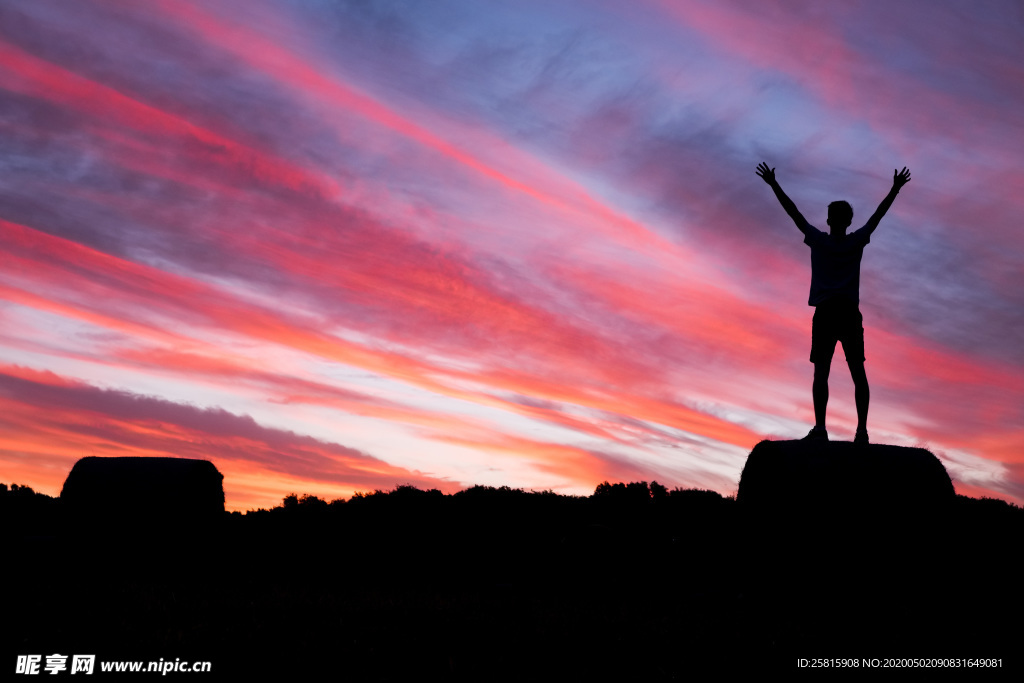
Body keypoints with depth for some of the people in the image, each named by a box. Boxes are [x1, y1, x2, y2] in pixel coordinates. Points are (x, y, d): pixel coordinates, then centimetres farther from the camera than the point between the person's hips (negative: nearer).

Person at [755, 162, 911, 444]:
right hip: (850, 314, 1)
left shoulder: (818, 240, 6)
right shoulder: (857, 241, 8)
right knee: (858, 372, 0)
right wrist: (896, 188, 25)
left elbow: (793, 212, 8)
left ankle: (820, 427, -21)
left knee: (821, 371, -8)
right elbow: (878, 214, 16)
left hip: (825, 313, -1)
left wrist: (773, 184, 13)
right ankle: (862, 429, -8)